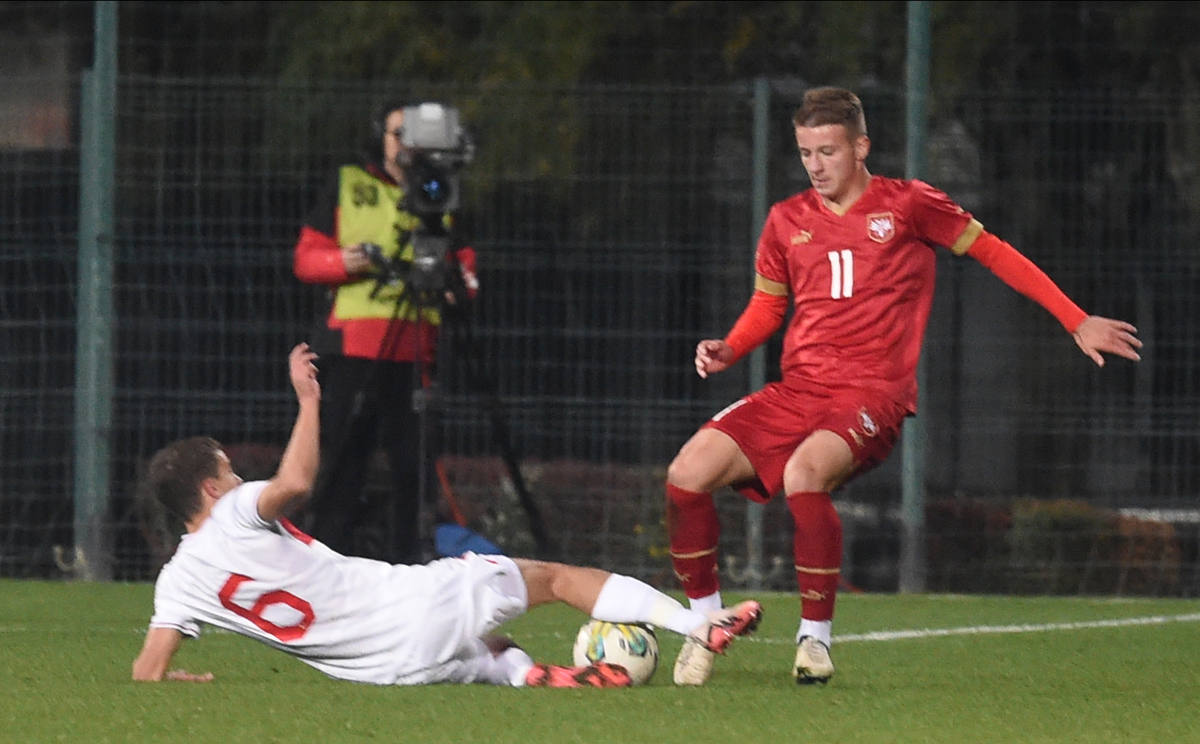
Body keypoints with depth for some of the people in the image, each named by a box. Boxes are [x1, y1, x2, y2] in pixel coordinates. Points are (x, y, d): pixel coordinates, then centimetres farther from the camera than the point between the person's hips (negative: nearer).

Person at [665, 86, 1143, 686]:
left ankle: (815, 636, -21)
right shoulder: (787, 220, 13)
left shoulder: (907, 204, 2)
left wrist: (1077, 323, 8)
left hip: (872, 395, -5)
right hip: (796, 391, 5)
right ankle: (705, 621, 4)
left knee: (803, 473, -35)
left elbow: (993, 253, 9)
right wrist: (728, 350, 2)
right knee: (687, 473, -14)